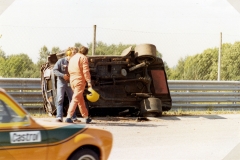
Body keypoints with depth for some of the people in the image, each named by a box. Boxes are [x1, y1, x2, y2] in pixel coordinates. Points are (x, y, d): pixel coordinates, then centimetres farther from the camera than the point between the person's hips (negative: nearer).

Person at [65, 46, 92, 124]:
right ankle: (68, 117, -14)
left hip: (72, 80, 7)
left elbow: (69, 70, 15)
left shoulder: (72, 58, 16)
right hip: (80, 81, -7)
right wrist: (89, 82, -15)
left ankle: (86, 117, 19)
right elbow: (86, 71, -14)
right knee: (75, 99, -8)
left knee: (81, 100, 14)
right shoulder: (83, 58, -7)